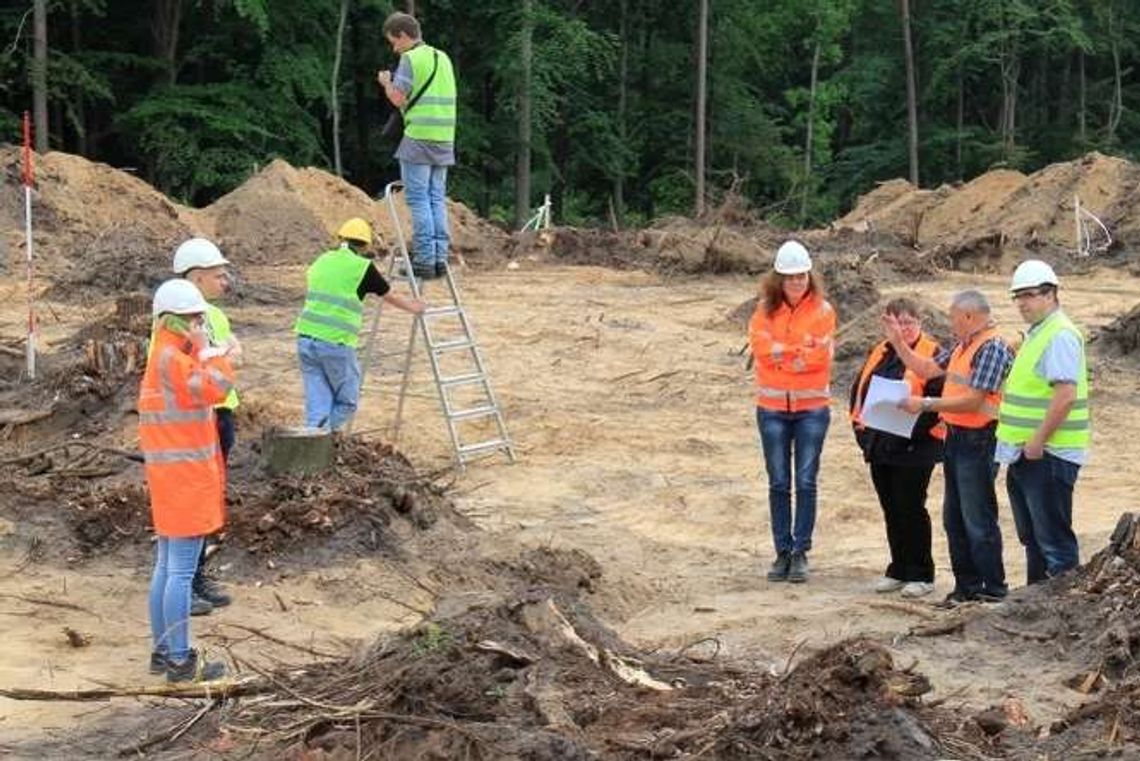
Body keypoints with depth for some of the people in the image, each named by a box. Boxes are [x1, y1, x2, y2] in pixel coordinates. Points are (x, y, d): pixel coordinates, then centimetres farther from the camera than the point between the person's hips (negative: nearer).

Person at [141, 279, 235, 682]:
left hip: (170, 480, 11)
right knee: (182, 572, -6)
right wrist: (208, 351, -16)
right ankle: (180, 660, -2)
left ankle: (163, 651, 22)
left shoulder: (163, 357, 15)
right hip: (186, 479, -11)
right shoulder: (171, 358, -17)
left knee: (166, 568, 15)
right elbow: (216, 388, -27)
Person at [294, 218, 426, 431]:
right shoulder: (363, 267, 0)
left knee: (317, 404, 10)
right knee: (347, 402, 10)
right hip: (336, 343, -5)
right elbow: (391, 297, 15)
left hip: (306, 338, 5)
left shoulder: (321, 261, 16)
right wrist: (413, 307, 35)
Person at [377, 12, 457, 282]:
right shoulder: (442, 57, 17)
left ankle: (424, 259, -8)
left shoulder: (410, 59, -7)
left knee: (418, 200, -5)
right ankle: (439, 257, 6)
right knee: (437, 199, 9)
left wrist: (386, 83, 10)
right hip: (444, 139, 7)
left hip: (419, 138, -7)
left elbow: (399, 98, -10)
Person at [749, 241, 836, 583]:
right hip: (772, 407, 2)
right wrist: (800, 348, -9)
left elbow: (817, 355, -10)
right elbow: (762, 347, -9)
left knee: (806, 482, -1)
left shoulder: (821, 310, 0)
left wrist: (780, 351, -7)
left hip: (811, 407, -1)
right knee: (778, 483, 5)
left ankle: (801, 552, 4)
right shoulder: (765, 310, 4)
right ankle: (782, 552, 10)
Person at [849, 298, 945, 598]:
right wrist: (859, 424, 9)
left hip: (915, 447, -7)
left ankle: (921, 575, 7)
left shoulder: (932, 354, -7)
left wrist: (917, 427, -21)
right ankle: (899, 570, 23)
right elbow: (859, 390, 20)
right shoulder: (880, 353, 14)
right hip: (880, 446, 7)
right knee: (891, 510, 13)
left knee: (911, 509, -3)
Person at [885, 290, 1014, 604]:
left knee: (978, 520, -4)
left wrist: (926, 404, -19)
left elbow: (973, 401, -22)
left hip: (978, 441, -10)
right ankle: (966, 584, 22)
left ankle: (994, 590, 3)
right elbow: (927, 369, 21)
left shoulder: (993, 348, -17)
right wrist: (898, 342, 14)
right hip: (955, 438, 10)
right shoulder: (963, 346, 13)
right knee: (954, 518, 14)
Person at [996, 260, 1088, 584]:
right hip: (1026, 453, 10)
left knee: (1053, 537, -7)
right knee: (1032, 536, 17)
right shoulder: (1035, 334, 17)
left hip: (1049, 454, -10)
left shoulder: (1061, 335, -16)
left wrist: (1038, 441, -22)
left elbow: (1066, 395, -25)